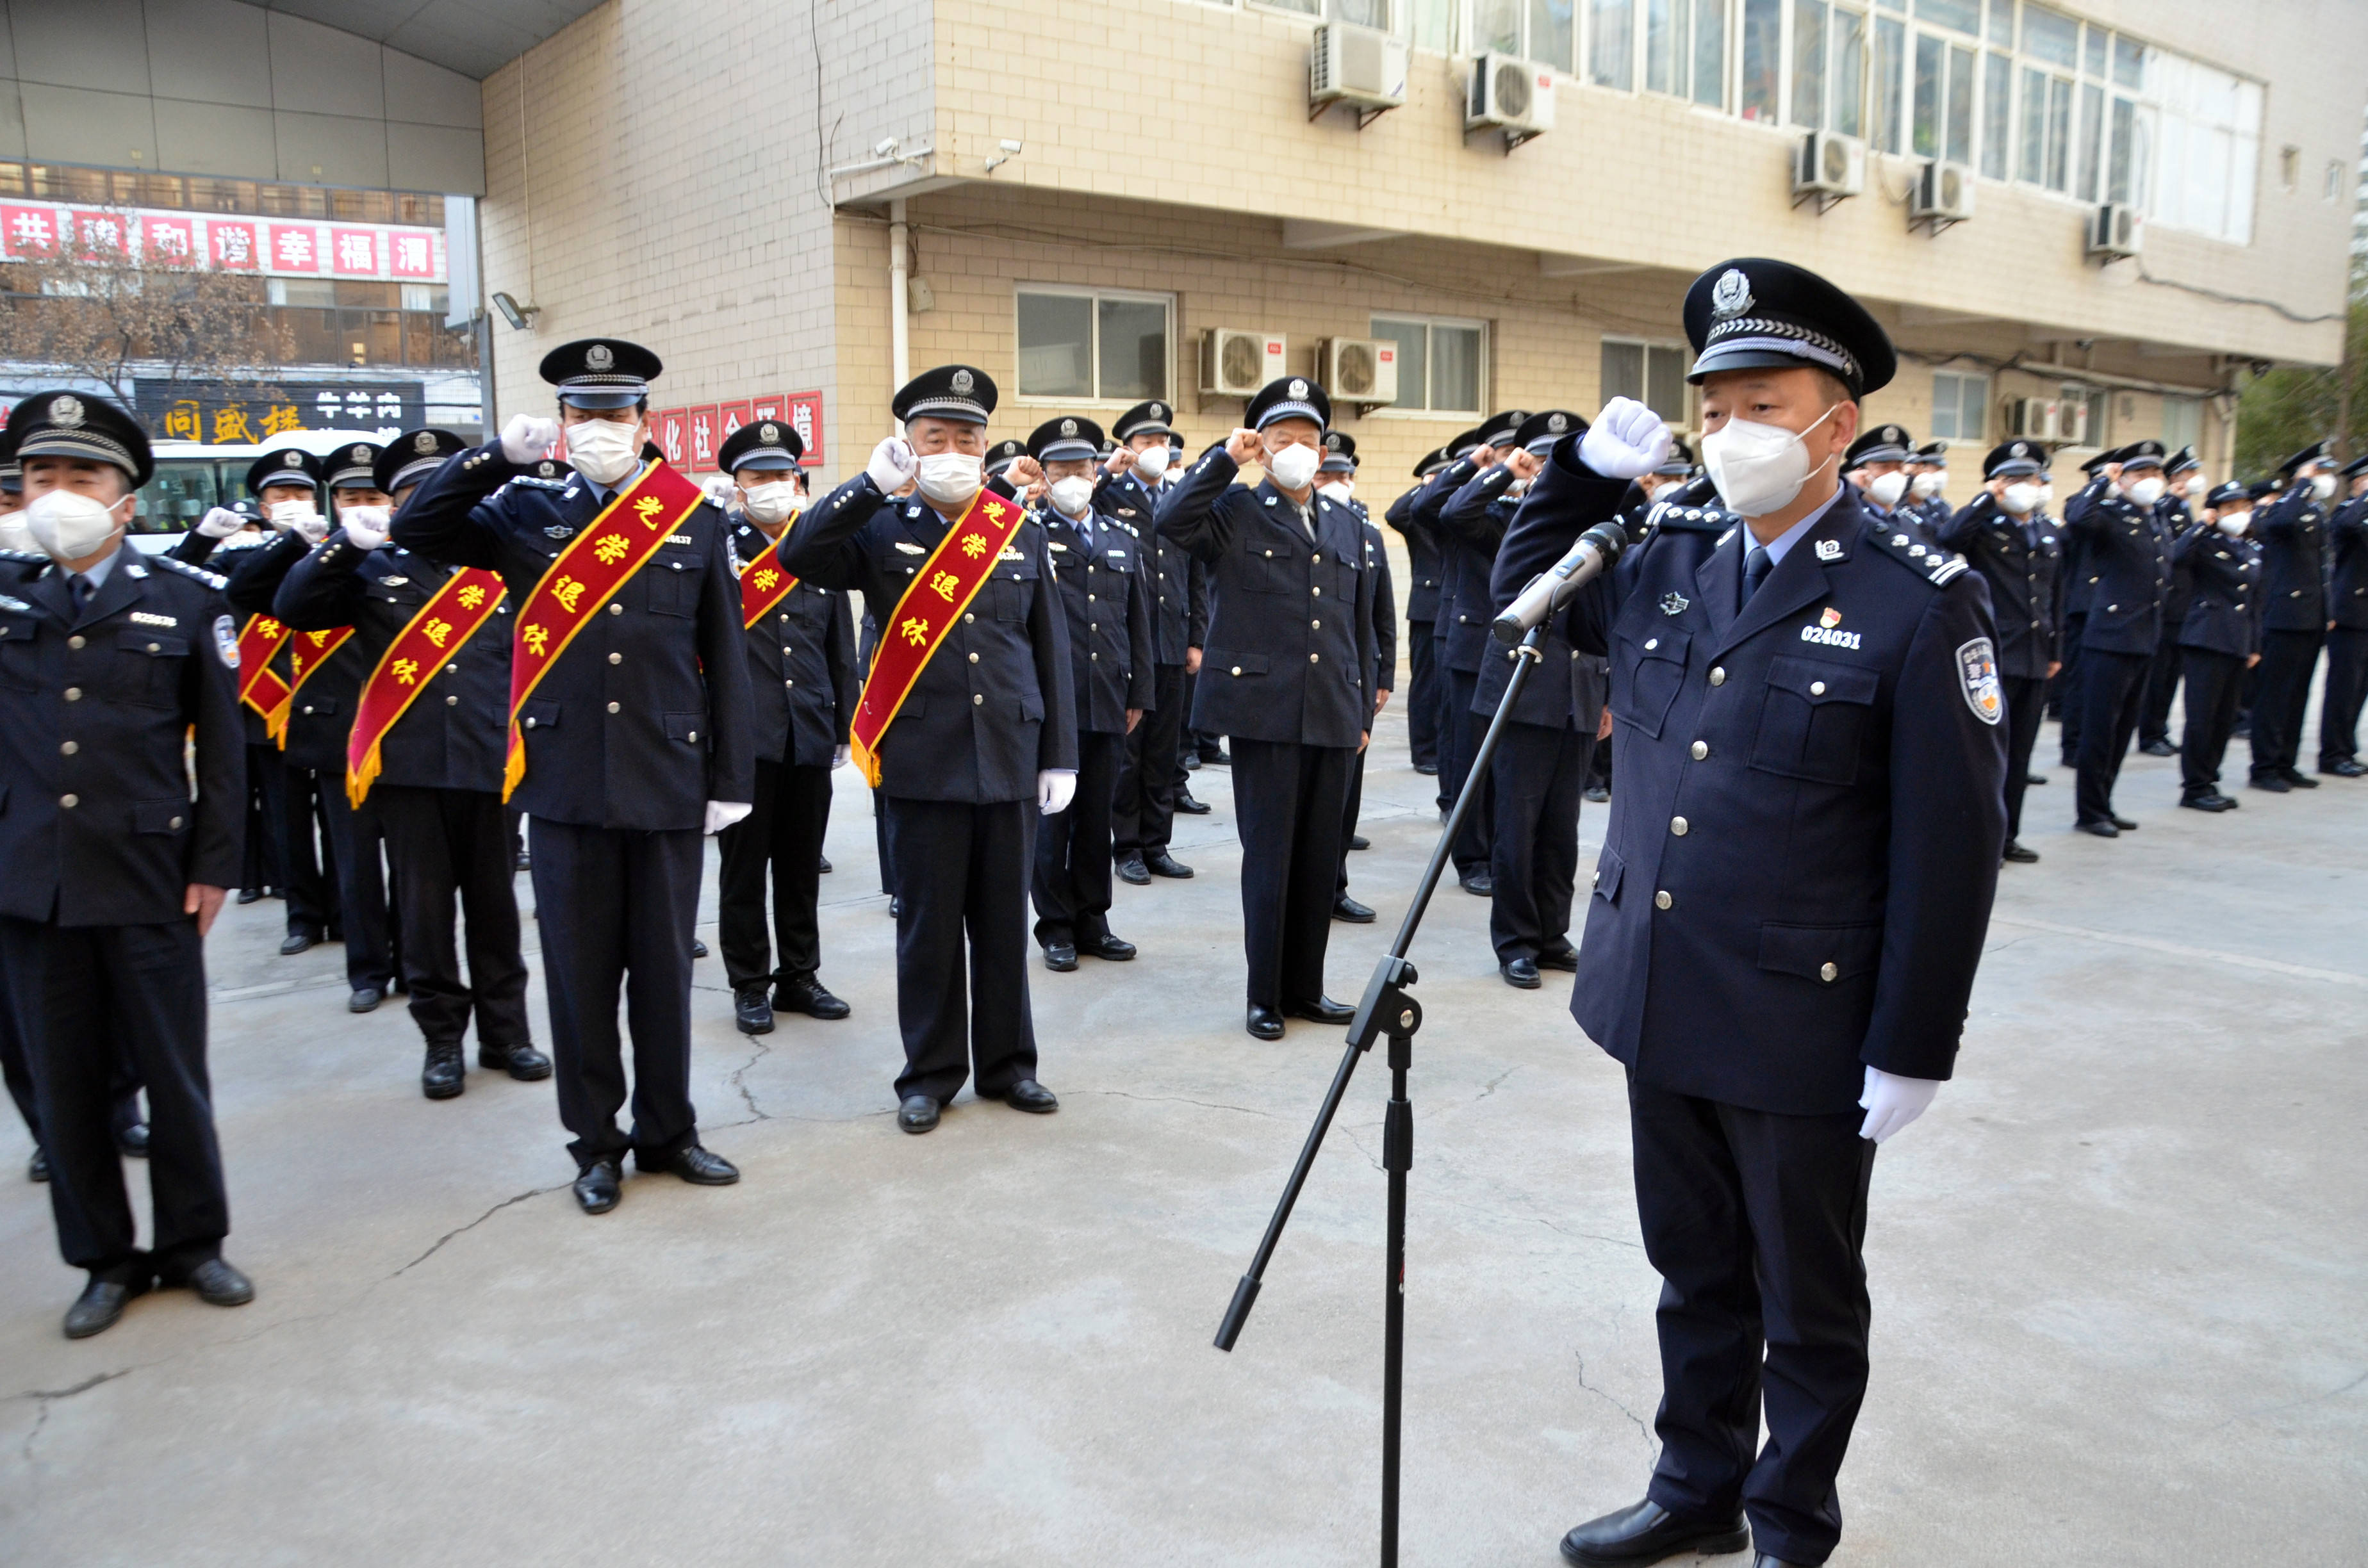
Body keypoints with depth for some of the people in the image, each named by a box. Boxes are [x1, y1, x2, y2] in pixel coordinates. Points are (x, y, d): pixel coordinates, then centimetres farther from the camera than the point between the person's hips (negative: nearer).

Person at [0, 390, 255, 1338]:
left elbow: (220, 748, 1)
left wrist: (214, 865, -2)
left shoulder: (186, 602, 1)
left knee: (174, 1071, 7)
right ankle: (106, 1260, 24)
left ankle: (193, 1242, 24)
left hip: (150, 879, -2)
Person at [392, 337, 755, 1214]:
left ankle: (667, 1131, 25)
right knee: (581, 971, 8)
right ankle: (596, 1142, 22)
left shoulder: (695, 520, 5)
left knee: (663, 968, 10)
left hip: (668, 783, 0)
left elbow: (725, 662, 4)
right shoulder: (526, 512, 7)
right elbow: (414, 529, 1)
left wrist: (732, 778, 1)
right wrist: (501, 453, -5)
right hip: (566, 780, 0)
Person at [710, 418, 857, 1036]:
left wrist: (845, 725, 12)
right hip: (743, 735, -3)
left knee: (802, 865, 11)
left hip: (809, 735, 3)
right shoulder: (717, 549, 1)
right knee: (745, 866, 5)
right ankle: (749, 985, 16)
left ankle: (799, 976, 23)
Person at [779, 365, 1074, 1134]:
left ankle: (1008, 1063, 25)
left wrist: (1060, 755, 4)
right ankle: (930, 1073, 21)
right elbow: (798, 554, -13)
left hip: (1010, 760, 2)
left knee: (1004, 921, 11)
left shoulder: (1023, 533, 7)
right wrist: (873, 484, -17)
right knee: (927, 925, 7)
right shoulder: (881, 532, 3)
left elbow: (1051, 649, 7)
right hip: (921, 765, -1)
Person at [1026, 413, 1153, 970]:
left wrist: (1139, 695, 11)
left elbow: (1139, 625, 15)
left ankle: (1092, 921, 22)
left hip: (1108, 704, 4)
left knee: (1097, 818, 11)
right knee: (1051, 818, 3)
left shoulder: (1123, 542, 15)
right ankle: (1056, 926, 14)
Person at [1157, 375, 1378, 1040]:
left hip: (1332, 715, 5)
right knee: (1269, 856, 1)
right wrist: (1225, 456, -15)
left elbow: (1360, 625, 18)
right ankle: (1265, 997, 14)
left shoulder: (1346, 524, 15)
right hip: (1263, 710, -5)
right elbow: (1171, 520, -21)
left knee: (1321, 857, 10)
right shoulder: (1235, 512, 1)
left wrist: (1364, 709, 15)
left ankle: (1305, 986, 23)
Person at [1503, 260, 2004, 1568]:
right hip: (1662, 1012, 6)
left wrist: (1912, 1051, -13)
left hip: (1803, 1034, -5)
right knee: (1697, 1278, 22)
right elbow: (1526, 582, 21)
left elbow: (1952, 847, -13)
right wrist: (1589, 467, 3)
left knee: (1807, 1308, 15)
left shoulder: (1919, 604, -13)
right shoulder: (1669, 571, 4)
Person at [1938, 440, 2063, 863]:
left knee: (2020, 752, 10)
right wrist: (1987, 499, -21)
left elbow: (2055, 596, 20)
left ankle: (2009, 835, 19)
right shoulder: (1984, 527, -4)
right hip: (1995, 655, -6)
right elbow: (1946, 538, -29)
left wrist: (2055, 650, 16)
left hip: (2035, 660, 6)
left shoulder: (2049, 534, 15)